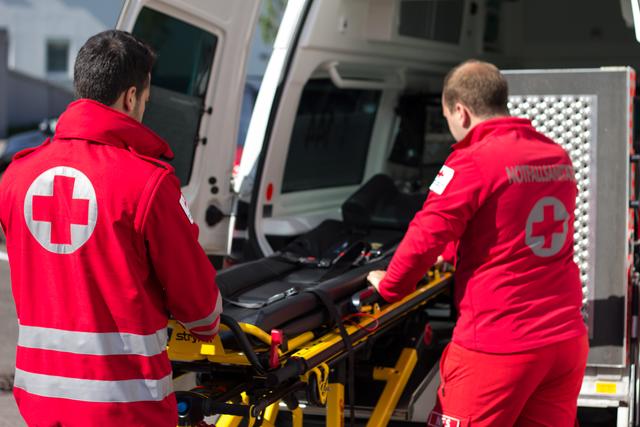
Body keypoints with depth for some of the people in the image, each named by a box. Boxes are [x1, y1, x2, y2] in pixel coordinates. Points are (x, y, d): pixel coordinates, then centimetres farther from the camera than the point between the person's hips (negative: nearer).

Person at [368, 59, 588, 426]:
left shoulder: (473, 162, -13)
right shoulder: (559, 158, 10)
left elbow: (426, 236, -13)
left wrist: (389, 285, 4)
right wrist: (457, 252, 32)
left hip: (499, 345, -6)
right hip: (568, 340, 7)